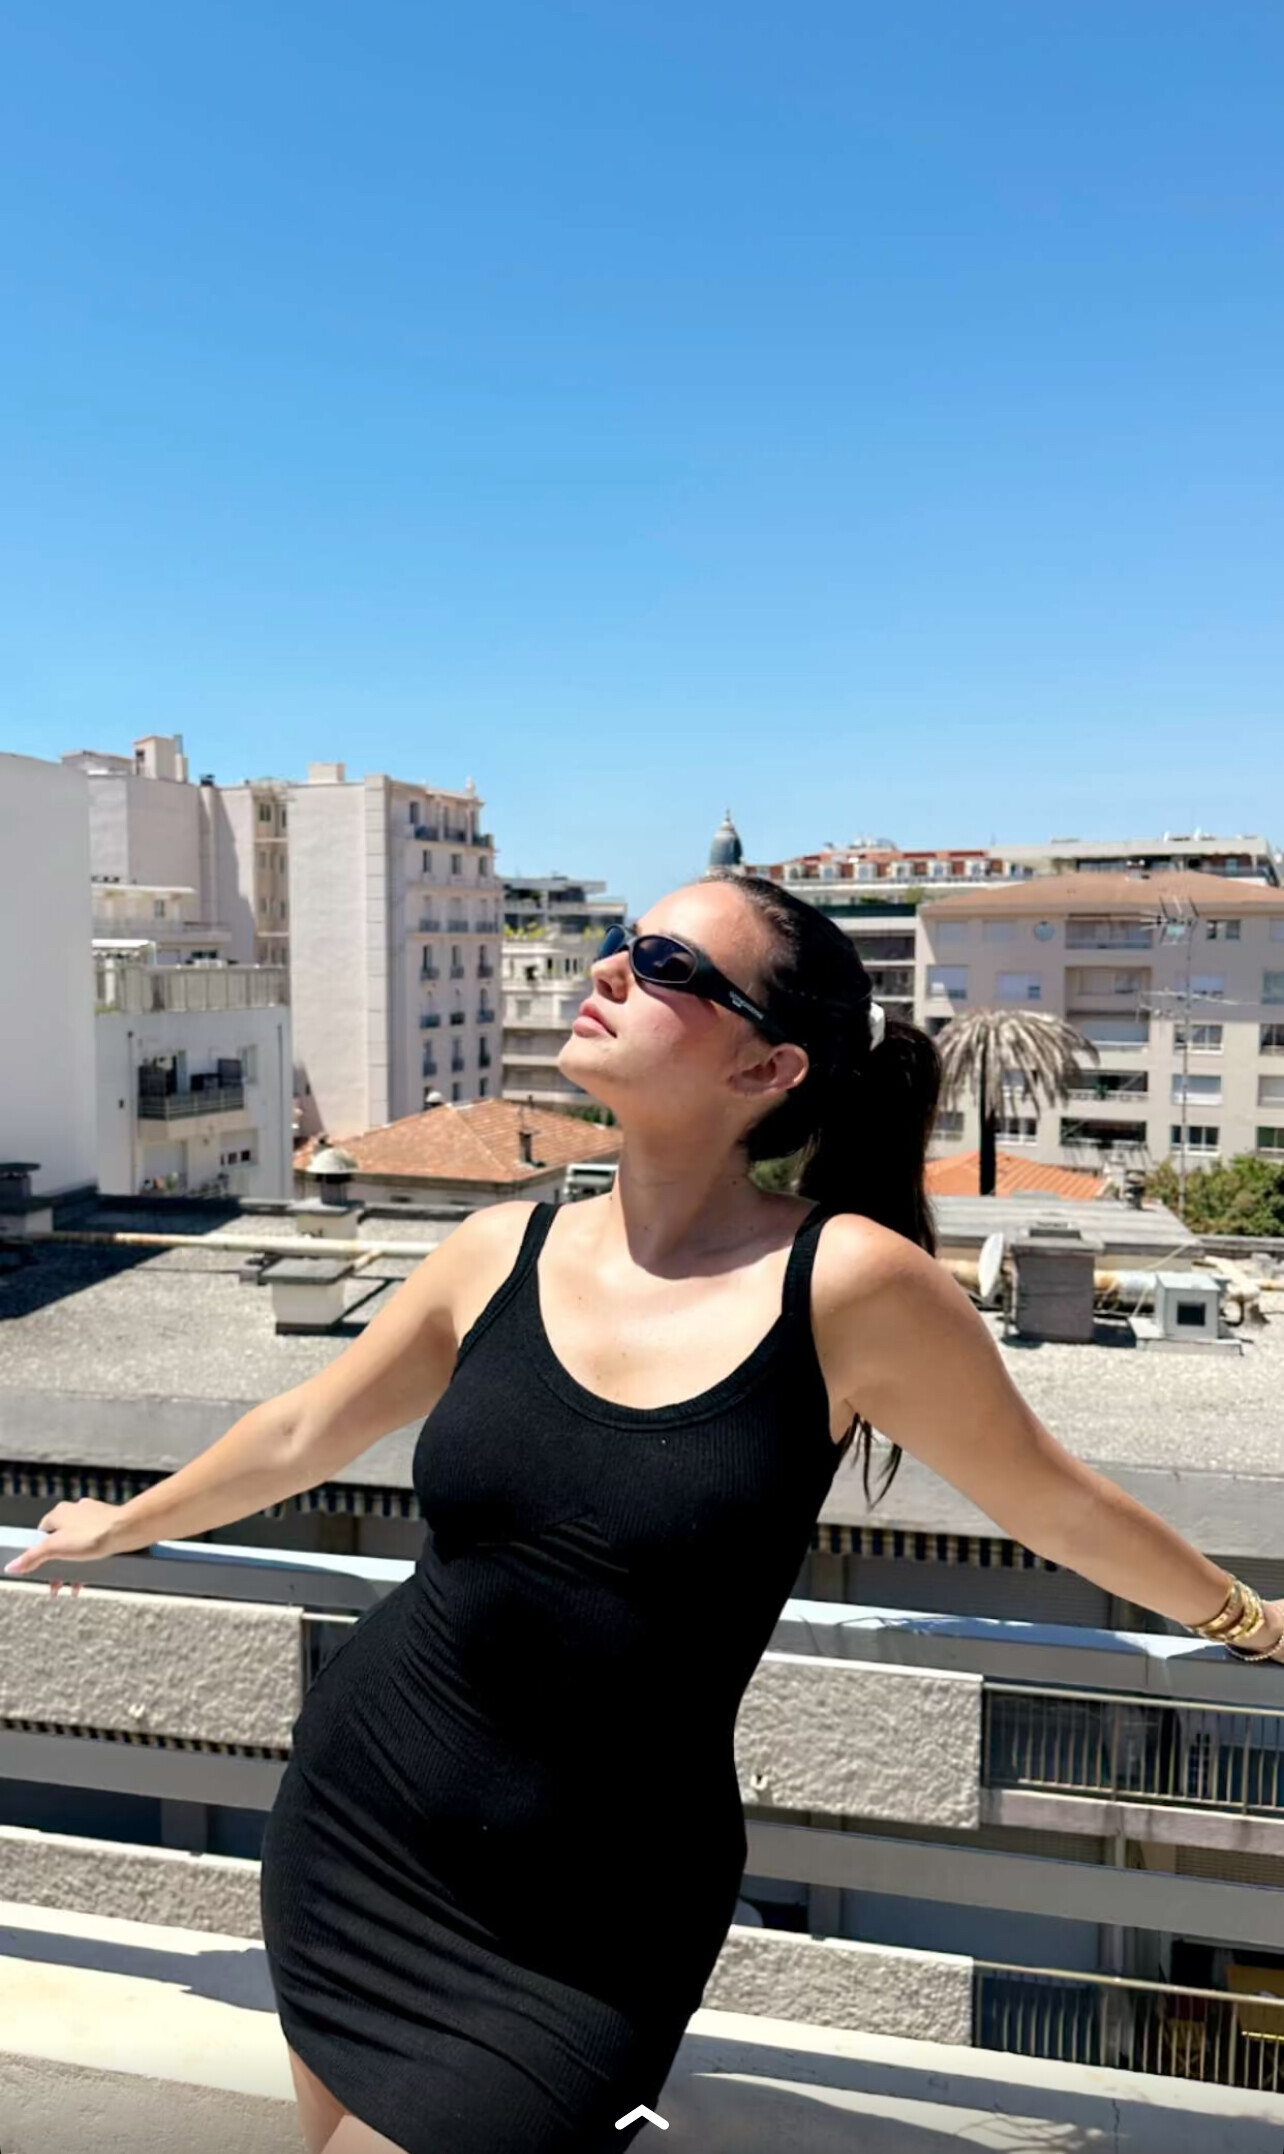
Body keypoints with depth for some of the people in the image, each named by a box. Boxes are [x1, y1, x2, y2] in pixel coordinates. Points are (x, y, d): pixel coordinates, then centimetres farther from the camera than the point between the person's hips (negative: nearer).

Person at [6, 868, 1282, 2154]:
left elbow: (1048, 1499, -3)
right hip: (354, 1806, 4)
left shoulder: (846, 1282, -20)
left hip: (588, 1924, -4)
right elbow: (303, 1433, 9)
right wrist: (119, 1528, 23)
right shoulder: (502, 1252, -7)